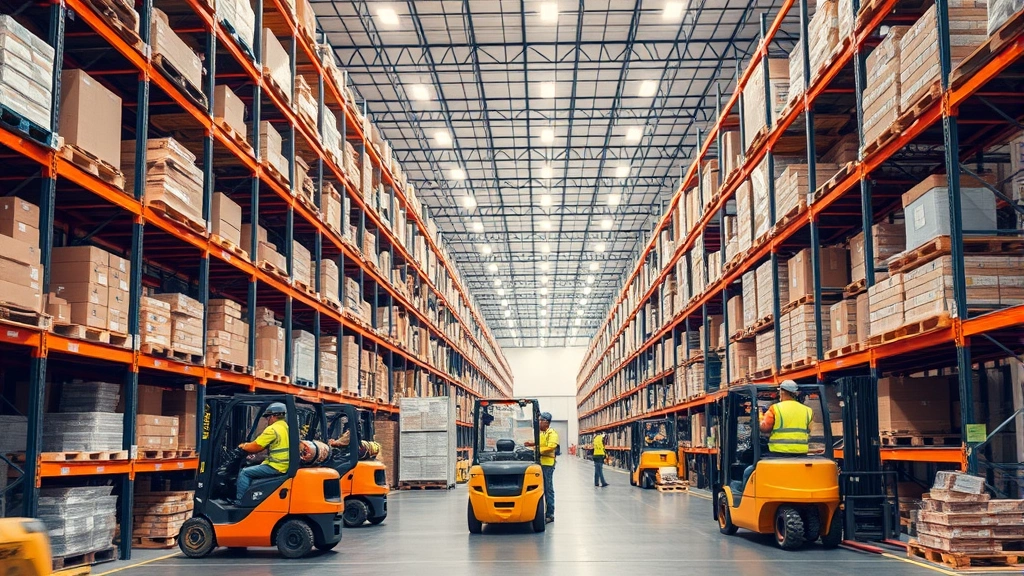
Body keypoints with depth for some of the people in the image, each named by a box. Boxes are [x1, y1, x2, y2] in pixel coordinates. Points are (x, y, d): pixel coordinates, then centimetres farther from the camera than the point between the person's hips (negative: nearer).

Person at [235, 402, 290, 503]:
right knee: (252, 471, 25)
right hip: (285, 466, 9)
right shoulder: (286, 427, 14)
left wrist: (243, 446, 9)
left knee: (244, 473, -2)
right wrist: (249, 445, 19)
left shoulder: (273, 429, -14)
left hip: (276, 467, -9)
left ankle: (239, 501, 0)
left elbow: (255, 447, -10)